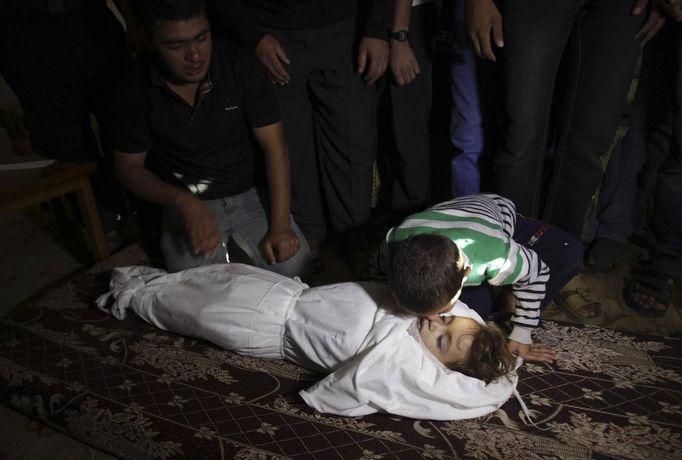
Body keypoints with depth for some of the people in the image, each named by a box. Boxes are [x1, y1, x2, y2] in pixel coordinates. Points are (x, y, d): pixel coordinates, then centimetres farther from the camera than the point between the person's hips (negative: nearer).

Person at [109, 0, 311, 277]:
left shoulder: (239, 65, -13)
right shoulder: (135, 91, -12)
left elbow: (274, 145, -12)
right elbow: (128, 167, -3)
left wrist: (280, 224, -19)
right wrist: (183, 202, -22)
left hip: (251, 192, 1)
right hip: (187, 203, 0)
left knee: (293, 267, -18)